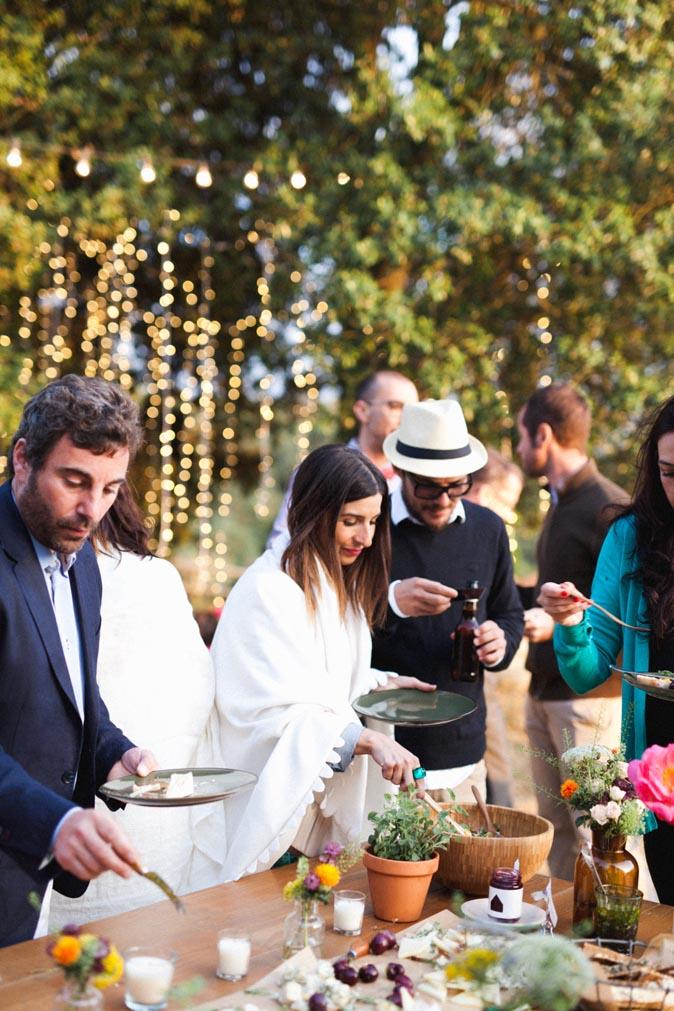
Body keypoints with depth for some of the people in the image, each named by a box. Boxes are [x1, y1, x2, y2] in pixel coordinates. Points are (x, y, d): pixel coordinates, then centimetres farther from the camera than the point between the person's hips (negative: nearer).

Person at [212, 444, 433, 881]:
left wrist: (385, 682, 6)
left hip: (325, 797, 9)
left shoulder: (337, 584, 12)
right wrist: (368, 739, -34)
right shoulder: (271, 588, -19)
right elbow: (281, 710, -25)